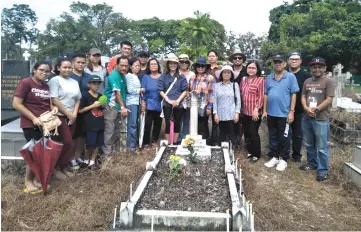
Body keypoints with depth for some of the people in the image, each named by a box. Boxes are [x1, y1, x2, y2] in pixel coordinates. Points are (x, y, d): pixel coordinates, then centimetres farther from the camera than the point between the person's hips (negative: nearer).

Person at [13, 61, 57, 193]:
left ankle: (37, 178, 28)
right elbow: (16, 104, -15)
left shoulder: (46, 86, 11)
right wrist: (33, 118, -19)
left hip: (46, 124, 7)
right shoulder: (25, 83, -10)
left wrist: (53, 108, -1)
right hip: (31, 125, -7)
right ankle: (28, 180, 21)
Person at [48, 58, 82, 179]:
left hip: (71, 117, 6)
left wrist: (74, 114, -1)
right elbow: (54, 100, -14)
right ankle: (57, 168, 8)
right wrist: (68, 114, -11)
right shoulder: (55, 80, -6)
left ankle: (64, 167, 20)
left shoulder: (74, 82, 13)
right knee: (66, 142, -9)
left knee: (67, 142, 8)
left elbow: (78, 99, 13)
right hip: (59, 116, -6)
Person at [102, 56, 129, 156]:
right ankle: (106, 153, -2)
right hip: (111, 106, -9)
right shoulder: (114, 75, -14)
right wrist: (123, 107, -24)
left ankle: (113, 150, 27)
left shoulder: (123, 75, 13)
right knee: (109, 131, -8)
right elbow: (117, 92, -21)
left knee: (117, 131, 15)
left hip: (119, 107, 9)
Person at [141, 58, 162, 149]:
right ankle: (146, 143, 6)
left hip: (160, 106, 1)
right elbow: (143, 93, 2)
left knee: (157, 125, 11)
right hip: (149, 106, -1)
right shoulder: (146, 77, 3)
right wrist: (143, 106, -2)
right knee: (147, 124, -6)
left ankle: (154, 141, 27)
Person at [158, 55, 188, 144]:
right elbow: (160, 90, -1)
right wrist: (168, 100, -12)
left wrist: (178, 100, -11)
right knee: (168, 124, -1)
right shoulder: (163, 76, 4)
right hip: (167, 104, -1)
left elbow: (185, 90, 1)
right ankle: (168, 144, 8)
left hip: (178, 104, 1)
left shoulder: (181, 77, 5)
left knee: (177, 124, 7)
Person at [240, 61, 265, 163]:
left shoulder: (260, 80, -8)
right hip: (245, 111, 6)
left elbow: (261, 96, -11)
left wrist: (256, 109, -17)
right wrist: (240, 108, 11)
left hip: (255, 112, -6)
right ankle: (250, 151, 28)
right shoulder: (243, 80, 10)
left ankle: (256, 154, 15)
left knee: (253, 133, 0)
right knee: (246, 132, 12)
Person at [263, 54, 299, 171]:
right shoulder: (269, 78, 8)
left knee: (284, 138, 5)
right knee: (273, 137, 14)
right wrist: (264, 110, 7)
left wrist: (291, 111, -11)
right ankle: (275, 157, 26)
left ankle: (283, 159, 18)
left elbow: (293, 95, -6)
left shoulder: (291, 77, -4)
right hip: (271, 113, 5)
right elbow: (266, 95, 10)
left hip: (284, 114, -4)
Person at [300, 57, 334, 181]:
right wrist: (306, 108, -7)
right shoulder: (307, 81, 13)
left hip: (321, 119, -6)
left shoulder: (328, 81, -5)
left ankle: (323, 170, 10)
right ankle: (312, 163, 34)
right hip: (306, 118, 6)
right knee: (309, 144, 18)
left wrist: (316, 110, -15)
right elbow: (303, 96, 11)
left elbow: (329, 100, -11)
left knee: (321, 147, -1)